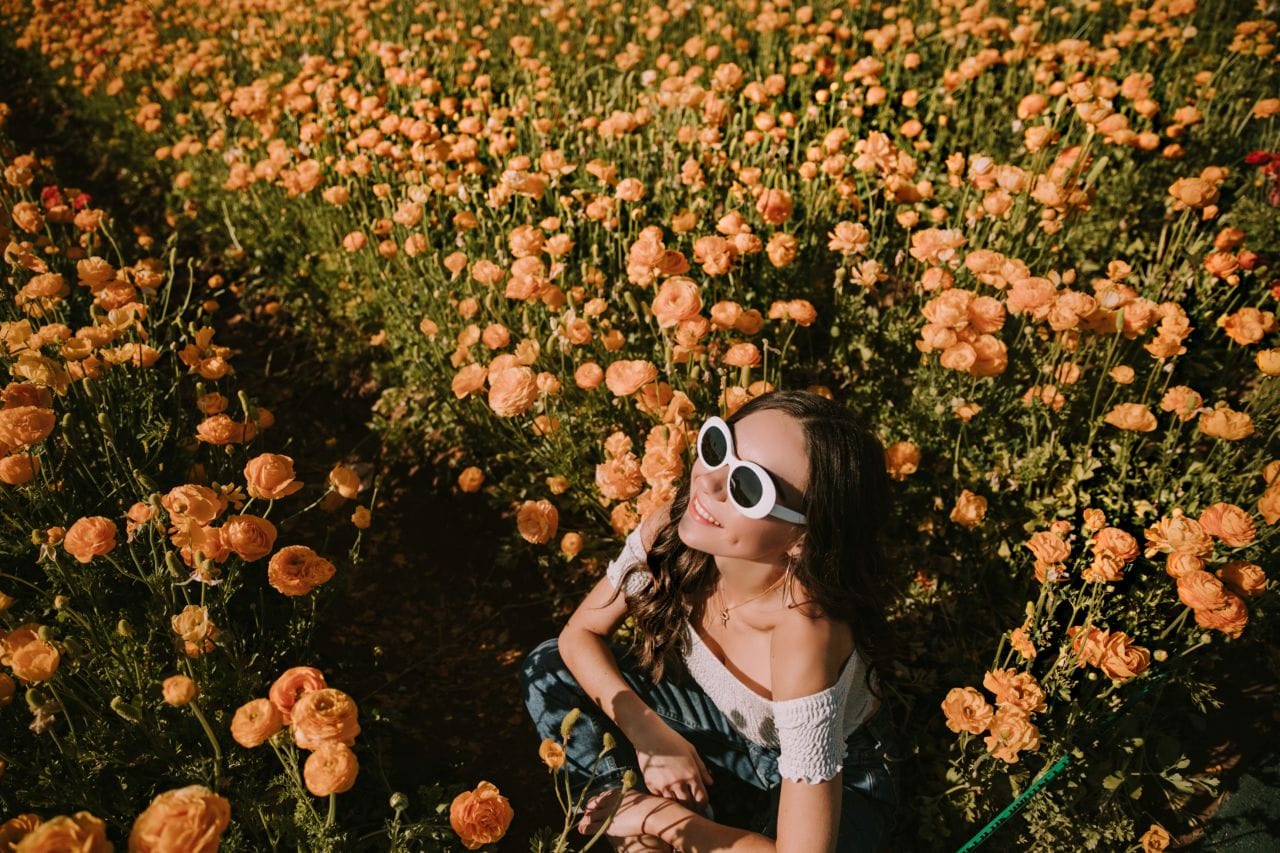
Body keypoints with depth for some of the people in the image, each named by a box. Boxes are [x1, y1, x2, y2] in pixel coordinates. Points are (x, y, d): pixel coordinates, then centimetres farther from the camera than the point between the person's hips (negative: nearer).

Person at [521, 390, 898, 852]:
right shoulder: (671, 529, -26)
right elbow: (580, 635, -7)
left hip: (837, 774, -4)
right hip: (726, 718, 5)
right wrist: (648, 733, -20)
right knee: (547, 669, -7)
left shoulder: (802, 630, -41)